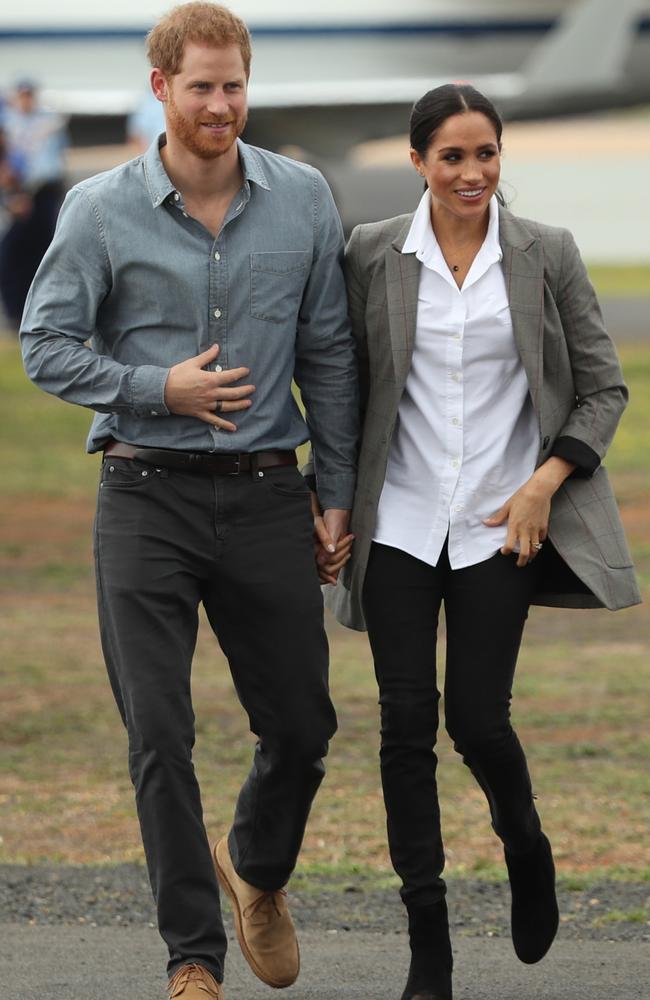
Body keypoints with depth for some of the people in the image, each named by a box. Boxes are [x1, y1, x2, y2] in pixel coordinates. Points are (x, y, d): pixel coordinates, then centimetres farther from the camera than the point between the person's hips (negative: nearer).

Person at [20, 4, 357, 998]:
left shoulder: (303, 200, 3)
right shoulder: (102, 209, -4)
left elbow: (329, 353, 8)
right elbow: (45, 344, -1)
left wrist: (337, 491, 7)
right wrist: (158, 388, -13)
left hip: (265, 496, 2)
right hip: (147, 496, -2)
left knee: (302, 725, 9)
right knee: (159, 736, -5)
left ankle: (257, 870, 39)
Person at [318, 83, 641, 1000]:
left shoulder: (547, 255, -1)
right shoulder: (372, 255, 0)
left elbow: (604, 386, 4)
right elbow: (343, 388, 8)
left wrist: (545, 482, -8)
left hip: (499, 523, -1)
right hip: (399, 520, 1)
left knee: (476, 717, -5)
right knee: (407, 720, -3)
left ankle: (525, 846, 30)